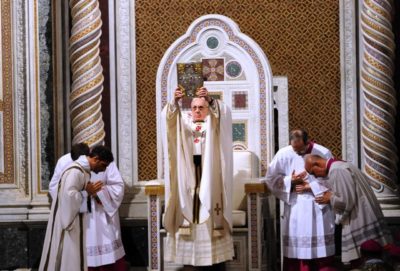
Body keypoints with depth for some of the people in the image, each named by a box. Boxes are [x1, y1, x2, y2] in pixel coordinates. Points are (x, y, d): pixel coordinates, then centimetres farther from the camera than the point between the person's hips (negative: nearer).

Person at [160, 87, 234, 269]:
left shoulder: (214, 123, 10)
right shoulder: (184, 122, 15)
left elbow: (224, 113, -11)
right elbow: (168, 117, -4)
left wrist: (210, 99, -27)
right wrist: (175, 101, -22)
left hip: (210, 172, -2)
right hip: (189, 171, 2)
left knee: (211, 209, -6)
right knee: (190, 208, -2)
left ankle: (217, 261, -2)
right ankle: (197, 260, 4)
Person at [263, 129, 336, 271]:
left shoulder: (324, 153, -7)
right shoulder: (283, 154, -4)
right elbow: (270, 179, 2)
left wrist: (311, 186, -14)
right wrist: (290, 181, -13)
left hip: (319, 207, -1)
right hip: (295, 208, 1)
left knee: (322, 250, 3)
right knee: (295, 248, 2)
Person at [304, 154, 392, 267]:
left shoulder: (336, 171, -19)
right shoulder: (342, 165, 13)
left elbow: (347, 201, -21)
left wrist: (330, 198, -4)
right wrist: (333, 195, 16)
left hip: (359, 223, -10)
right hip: (362, 220, 10)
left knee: (359, 263, -4)